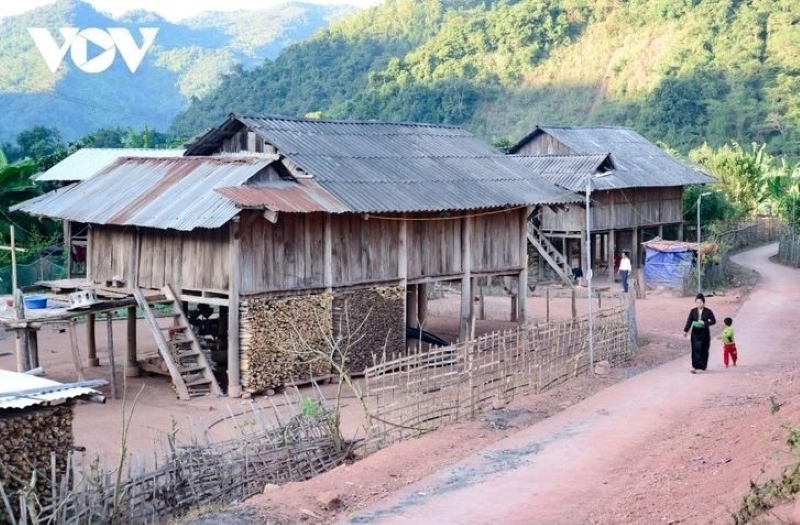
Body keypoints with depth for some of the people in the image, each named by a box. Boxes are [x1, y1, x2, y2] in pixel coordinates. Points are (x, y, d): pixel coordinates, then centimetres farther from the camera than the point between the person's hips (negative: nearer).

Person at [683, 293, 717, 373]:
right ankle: (695, 366, -7)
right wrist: (685, 331, -11)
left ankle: (703, 365, 27)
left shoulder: (708, 311, -5)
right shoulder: (693, 311, -1)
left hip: (704, 333, 0)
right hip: (695, 332, 0)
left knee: (704, 349, 9)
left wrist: (705, 323, -16)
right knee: (696, 349, -6)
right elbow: (689, 321, -2)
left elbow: (713, 321, -1)